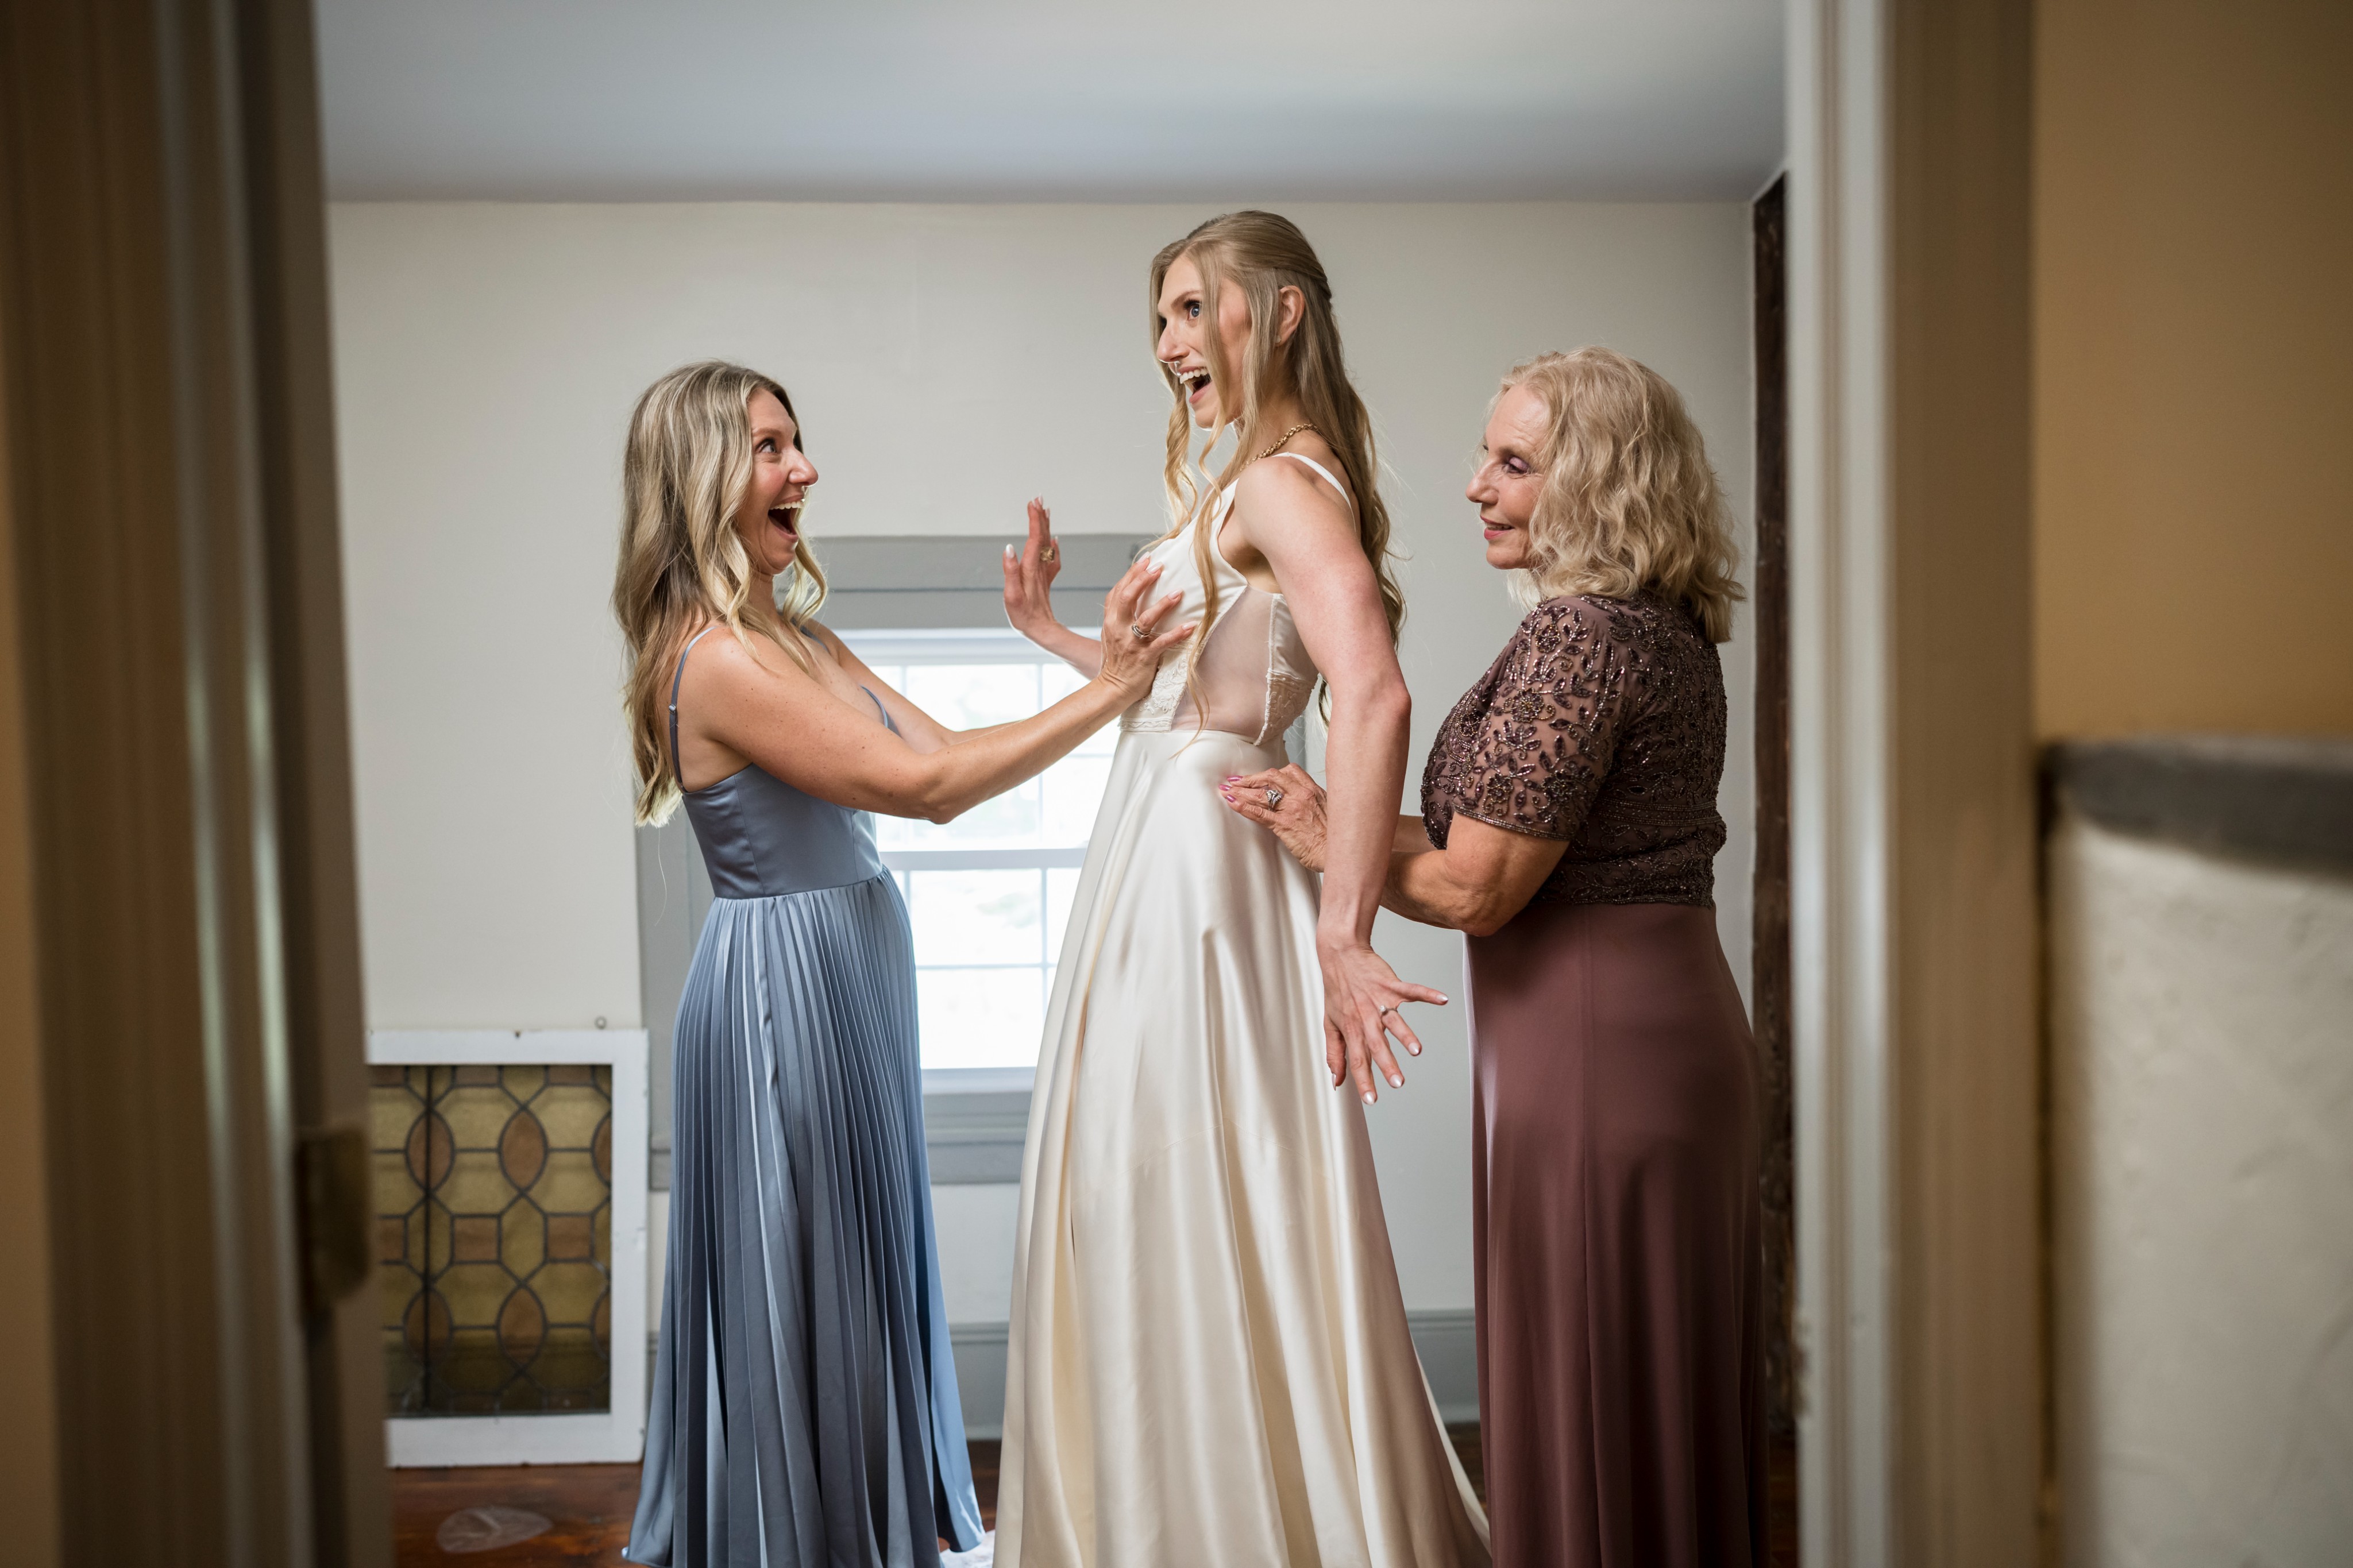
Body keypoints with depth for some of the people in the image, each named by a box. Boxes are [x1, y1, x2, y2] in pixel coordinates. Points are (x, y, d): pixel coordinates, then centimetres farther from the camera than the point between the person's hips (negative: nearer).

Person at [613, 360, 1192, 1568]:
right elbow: (926, 783, -23)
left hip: (847, 978, 10)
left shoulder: (795, 635, 9)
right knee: (806, 1298, 5)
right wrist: (1107, 692, -21)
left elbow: (940, 758, 3)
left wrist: (1097, 662, -7)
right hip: (782, 984, -10)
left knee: (861, 1278, 20)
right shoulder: (716, 661, -21)